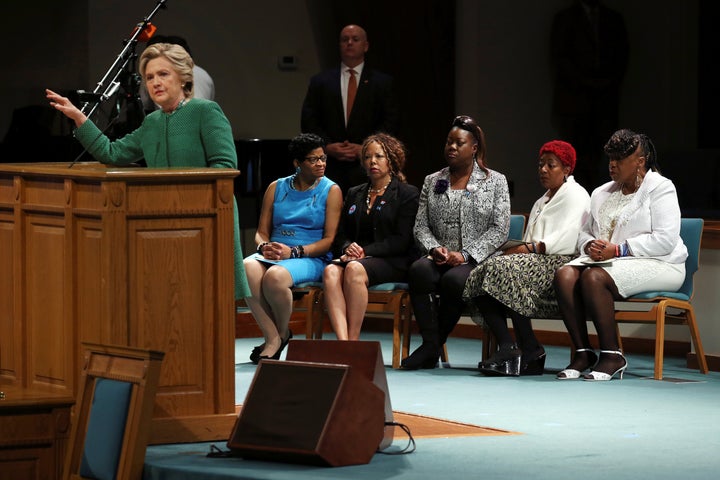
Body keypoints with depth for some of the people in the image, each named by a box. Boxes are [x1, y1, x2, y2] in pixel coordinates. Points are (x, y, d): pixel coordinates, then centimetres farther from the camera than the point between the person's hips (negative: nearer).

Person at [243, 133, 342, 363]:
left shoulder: (331, 191, 4)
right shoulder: (277, 188, 15)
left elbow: (330, 239, -3)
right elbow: (261, 231, 15)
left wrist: (293, 252, -15)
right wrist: (264, 247, -10)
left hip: (311, 258, -4)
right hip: (274, 254, 4)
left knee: (275, 275, -37)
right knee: (246, 269, -32)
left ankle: (282, 333, -8)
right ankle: (272, 337, -22)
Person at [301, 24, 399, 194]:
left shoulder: (382, 82, 10)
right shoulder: (320, 81, 14)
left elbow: (391, 123, 4)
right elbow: (308, 121, 9)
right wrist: (328, 146, -7)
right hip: (331, 167, 1)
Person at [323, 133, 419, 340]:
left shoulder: (407, 194, 6)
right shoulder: (354, 194, 24)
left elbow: (401, 240, -4)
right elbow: (341, 234, 19)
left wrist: (366, 251, -14)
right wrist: (348, 248, -5)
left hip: (392, 263, -4)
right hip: (356, 257, 4)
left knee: (355, 269, -37)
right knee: (331, 271, -31)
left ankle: (353, 341, -38)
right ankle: (342, 342, -46)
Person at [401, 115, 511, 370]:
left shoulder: (495, 181, 8)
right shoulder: (432, 182, 18)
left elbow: (499, 229, -1)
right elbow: (420, 226, 13)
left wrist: (465, 255, -13)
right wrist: (434, 248, -10)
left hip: (475, 261, -3)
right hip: (439, 258, 3)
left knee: (454, 279, -37)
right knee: (419, 270, -33)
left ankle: (434, 343, -18)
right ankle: (430, 345, -30)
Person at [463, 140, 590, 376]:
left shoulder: (575, 195, 3)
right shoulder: (542, 202, 31)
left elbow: (567, 239, -14)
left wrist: (529, 247, -18)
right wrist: (515, 249, -4)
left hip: (558, 263, -9)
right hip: (535, 261, 9)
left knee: (504, 269, -32)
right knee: (482, 275, -16)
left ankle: (531, 350, -28)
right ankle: (506, 347, -29)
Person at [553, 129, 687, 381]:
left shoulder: (660, 188, -2)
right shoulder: (601, 193, 20)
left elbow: (665, 239, -14)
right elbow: (584, 232, 23)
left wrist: (618, 249, -18)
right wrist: (590, 246, -3)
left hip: (655, 264, -7)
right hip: (602, 259, 7)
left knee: (593, 278, -33)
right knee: (564, 274, -23)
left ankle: (612, 355, -26)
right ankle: (583, 353, -22)